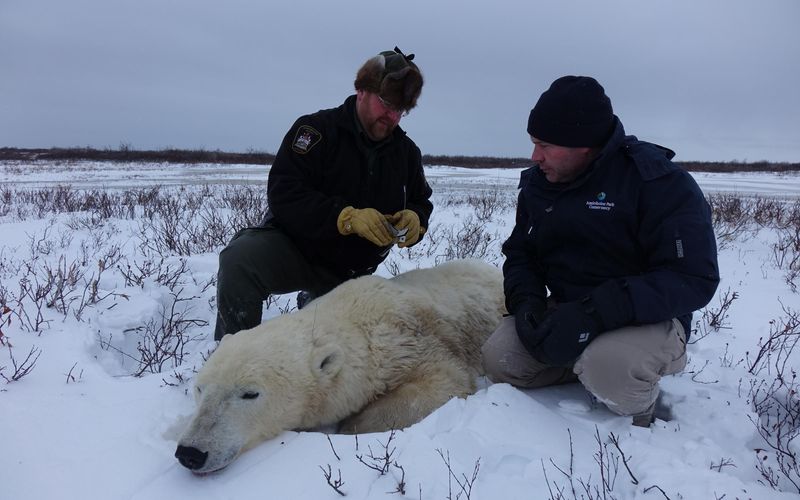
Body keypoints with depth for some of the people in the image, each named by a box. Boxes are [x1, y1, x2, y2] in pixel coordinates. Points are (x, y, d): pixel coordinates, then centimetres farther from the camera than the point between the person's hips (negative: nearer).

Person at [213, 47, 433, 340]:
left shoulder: (407, 151, 2)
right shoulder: (316, 130, -15)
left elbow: (421, 203, 10)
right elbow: (283, 193, -25)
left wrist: (415, 219, -17)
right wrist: (347, 217, -37)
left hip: (350, 274, 5)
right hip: (293, 246, -5)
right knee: (239, 260, -36)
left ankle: (313, 301, 50)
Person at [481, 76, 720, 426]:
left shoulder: (661, 183, -16)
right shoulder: (537, 183, 4)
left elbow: (694, 278, -22)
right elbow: (519, 255, 11)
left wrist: (594, 313, -32)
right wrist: (526, 302, -13)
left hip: (649, 320, -5)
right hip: (565, 311, 6)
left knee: (608, 366, -36)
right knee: (498, 359, -16)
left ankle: (639, 410, 0)